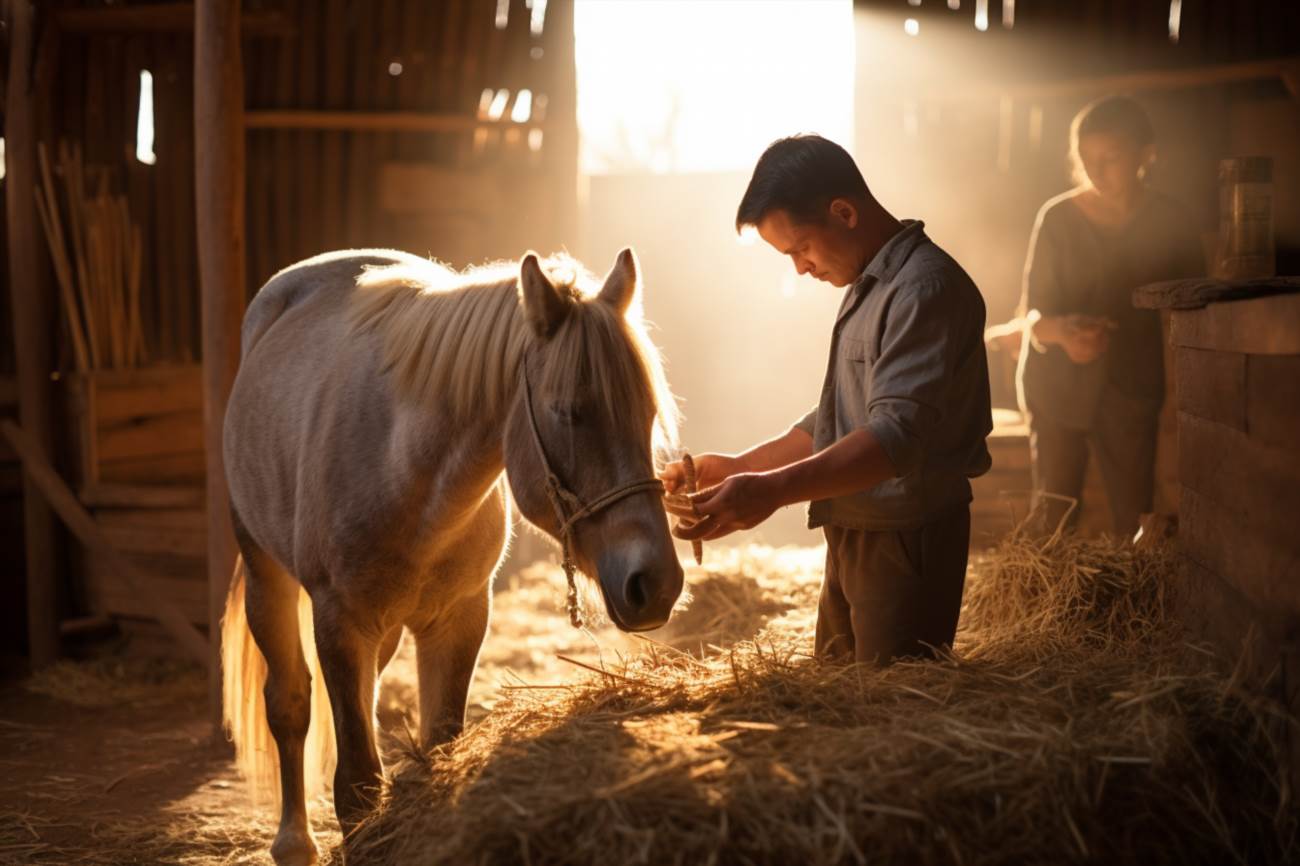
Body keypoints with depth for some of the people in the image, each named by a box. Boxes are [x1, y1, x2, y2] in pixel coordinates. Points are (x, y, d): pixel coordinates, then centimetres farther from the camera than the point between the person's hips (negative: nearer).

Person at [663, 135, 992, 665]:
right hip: (850, 537, 10)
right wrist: (735, 469, 12)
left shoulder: (925, 287, -17)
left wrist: (774, 490, -38)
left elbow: (898, 434, -28)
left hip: (906, 543, -10)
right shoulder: (867, 287, 16)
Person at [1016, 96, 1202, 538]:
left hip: (1132, 388, 1)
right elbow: (1033, 311, -6)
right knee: (1053, 517, -3)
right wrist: (1063, 332, -29)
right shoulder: (1058, 217, -3)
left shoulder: (1169, 221, 0)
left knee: (1135, 519, -3)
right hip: (1059, 385, -1)